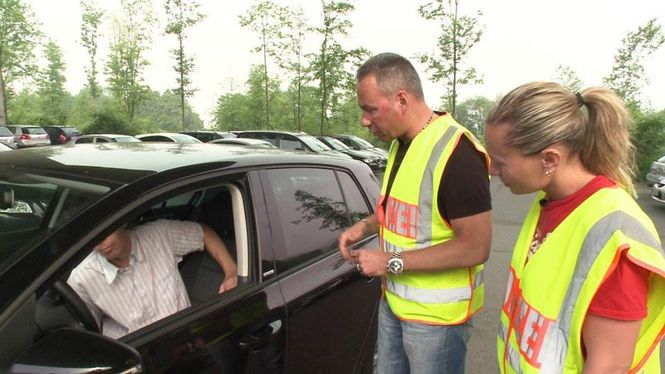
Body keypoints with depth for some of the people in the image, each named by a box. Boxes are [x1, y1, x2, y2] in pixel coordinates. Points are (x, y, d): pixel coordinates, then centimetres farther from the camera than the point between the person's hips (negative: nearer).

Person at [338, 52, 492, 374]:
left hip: (436, 314, -8)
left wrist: (391, 262, -21)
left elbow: (476, 247, -24)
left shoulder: (456, 152, -25)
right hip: (394, 301, 8)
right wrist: (365, 226, 1)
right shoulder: (401, 143, 3)